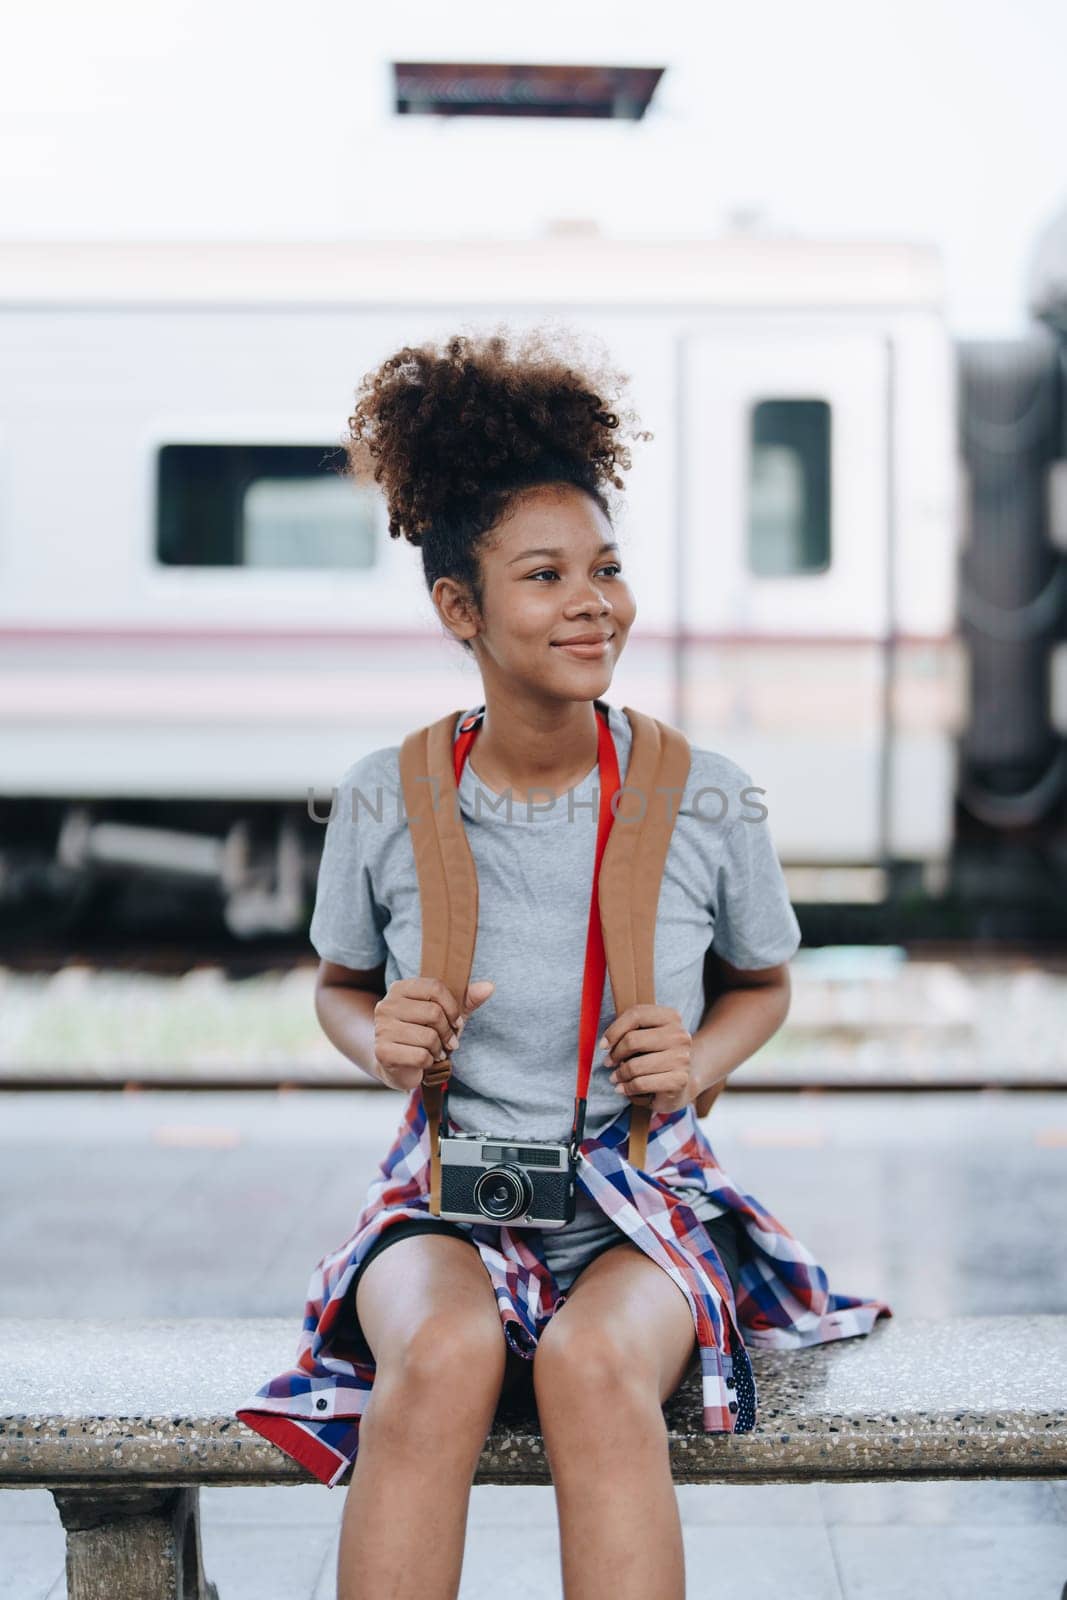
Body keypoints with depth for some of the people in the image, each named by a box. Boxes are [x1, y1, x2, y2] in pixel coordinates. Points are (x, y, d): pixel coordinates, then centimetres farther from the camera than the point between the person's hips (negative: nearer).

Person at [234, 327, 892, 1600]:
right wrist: (380, 1043, -8)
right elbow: (340, 983, 15)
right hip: (447, 1197, 0)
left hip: (645, 1203, 0)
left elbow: (763, 983, 15)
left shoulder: (706, 799, -3)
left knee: (595, 1365, -35)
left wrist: (701, 1057, -7)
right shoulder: (383, 800, -3)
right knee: (445, 1354, -36)